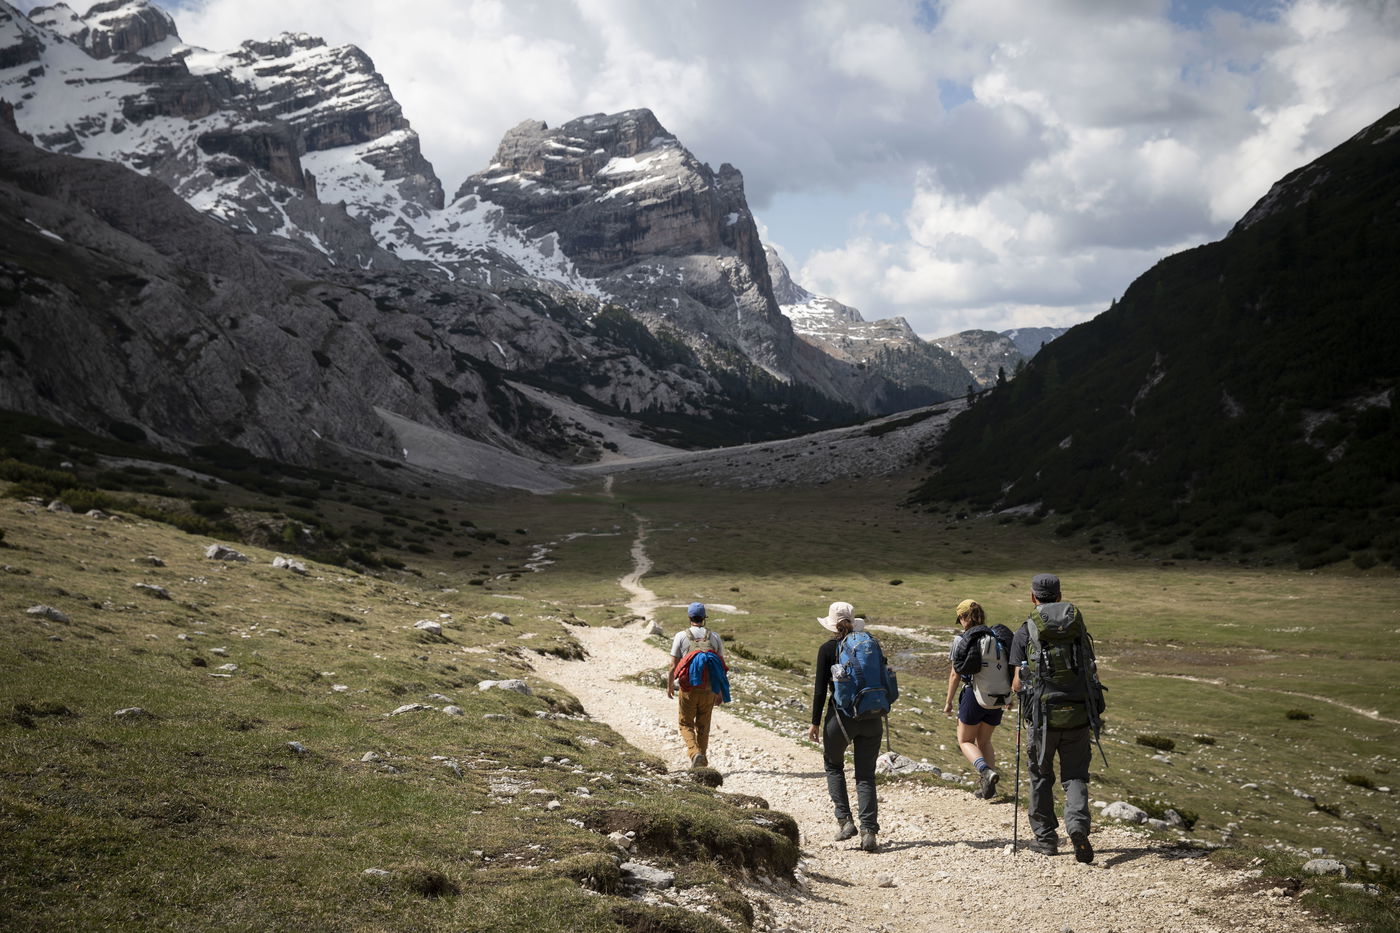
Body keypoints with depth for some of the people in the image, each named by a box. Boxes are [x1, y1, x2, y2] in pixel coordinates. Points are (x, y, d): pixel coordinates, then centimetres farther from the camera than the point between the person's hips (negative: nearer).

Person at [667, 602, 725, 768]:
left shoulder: (681, 636, -5)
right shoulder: (714, 637, 2)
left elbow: (673, 664, -5)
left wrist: (670, 685, 9)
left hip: (688, 688, -2)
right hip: (708, 690, 2)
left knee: (686, 724, 11)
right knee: (703, 726, 16)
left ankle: (695, 753, -11)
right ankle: (702, 759, 18)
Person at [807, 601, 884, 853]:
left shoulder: (828, 649, -5)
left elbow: (820, 690, -7)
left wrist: (815, 723, -1)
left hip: (841, 715, -3)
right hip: (871, 717, 3)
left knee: (833, 765, 21)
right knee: (866, 774, 9)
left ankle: (844, 820, 8)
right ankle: (868, 831, -2)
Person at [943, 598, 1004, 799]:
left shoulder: (961, 640, -7)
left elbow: (955, 675, -7)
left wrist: (948, 701, 4)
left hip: (973, 694, -5)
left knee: (965, 741, 12)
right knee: (984, 741, 22)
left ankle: (986, 772, -14)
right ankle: (987, 786, 12)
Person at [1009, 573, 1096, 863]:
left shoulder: (1024, 632, -2)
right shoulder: (1077, 626, 5)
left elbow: (1017, 684, -5)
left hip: (1043, 714, -1)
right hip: (1078, 713, 1)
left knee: (1041, 776, 16)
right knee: (1075, 775, 9)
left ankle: (1045, 837, 20)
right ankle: (1078, 824, -16)